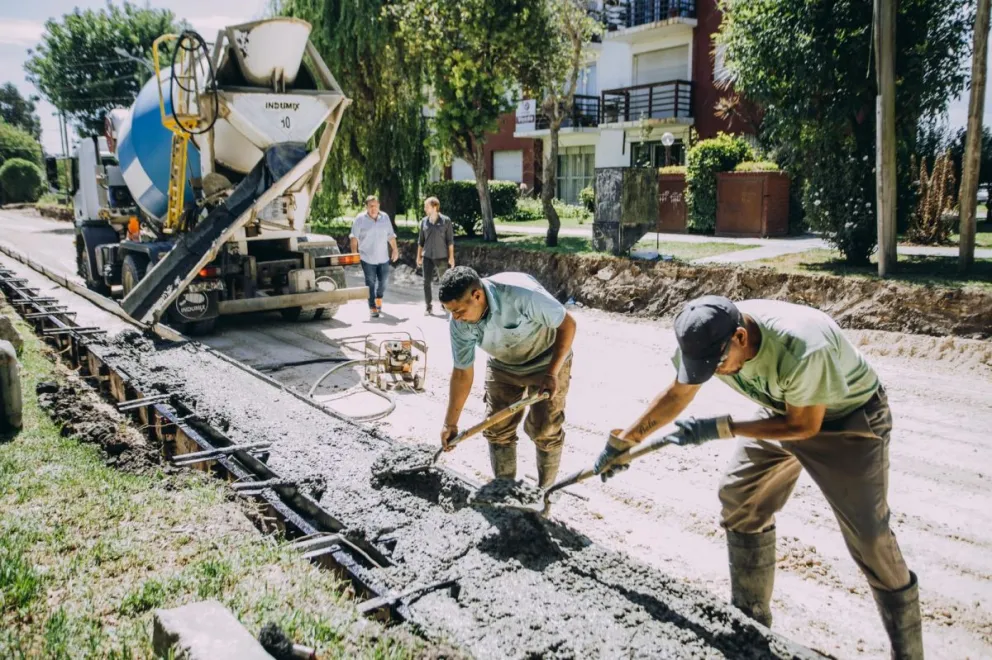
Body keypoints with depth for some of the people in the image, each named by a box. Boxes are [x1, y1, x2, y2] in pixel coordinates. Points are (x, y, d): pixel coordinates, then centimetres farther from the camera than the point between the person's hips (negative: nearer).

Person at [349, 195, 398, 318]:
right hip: (367, 257, -3)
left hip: (383, 257, 4)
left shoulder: (385, 217, 6)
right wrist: (354, 252, -15)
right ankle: (372, 308, 4)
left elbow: (391, 235, 13)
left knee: (383, 280, 9)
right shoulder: (360, 218, -5)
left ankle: (379, 299, 36)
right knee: (370, 282, -2)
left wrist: (395, 249, 8)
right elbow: (354, 237, -7)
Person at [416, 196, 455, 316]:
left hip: (442, 257, -2)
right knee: (426, 281, -6)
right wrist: (419, 256, 9)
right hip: (427, 257, 2)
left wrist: (451, 257, -7)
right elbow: (421, 241, 11)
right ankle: (429, 307, 0)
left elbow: (450, 240, -4)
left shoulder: (446, 221, -5)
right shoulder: (424, 221, 4)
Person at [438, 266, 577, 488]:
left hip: (547, 361, -4)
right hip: (503, 366, 4)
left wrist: (552, 373, -28)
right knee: (496, 429, 2)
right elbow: (462, 372, -9)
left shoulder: (521, 293, -38)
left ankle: (545, 491, 13)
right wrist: (450, 423, -6)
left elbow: (567, 324, -25)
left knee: (544, 429, -6)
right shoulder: (459, 324, -22)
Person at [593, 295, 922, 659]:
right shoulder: (707, 337, -21)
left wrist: (721, 428, -27)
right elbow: (676, 394, -3)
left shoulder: (802, 350, -41)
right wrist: (622, 441, -2)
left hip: (849, 415, -6)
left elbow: (803, 426, -25)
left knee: (869, 537, -8)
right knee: (739, 501, 7)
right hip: (784, 409, 7)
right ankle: (750, 620, 22)